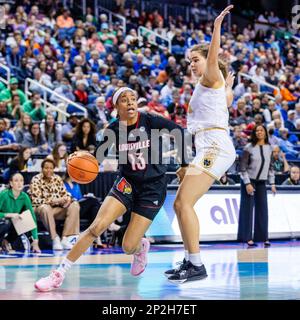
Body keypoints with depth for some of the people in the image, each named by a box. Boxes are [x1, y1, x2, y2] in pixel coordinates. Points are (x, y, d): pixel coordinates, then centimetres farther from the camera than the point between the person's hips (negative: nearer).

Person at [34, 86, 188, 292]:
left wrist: (184, 164, 1)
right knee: (96, 227, -17)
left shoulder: (151, 121, -13)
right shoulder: (114, 130, -5)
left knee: (128, 247, -7)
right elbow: (99, 156, 4)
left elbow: (179, 132, -2)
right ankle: (59, 274, -8)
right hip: (127, 183, 2)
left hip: (153, 188, -2)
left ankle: (141, 247, 33)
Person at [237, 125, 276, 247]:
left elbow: (270, 167, 11)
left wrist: (272, 183, 6)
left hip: (261, 182, 4)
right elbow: (243, 167, -10)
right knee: (248, 209, -4)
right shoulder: (249, 148, -9)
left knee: (263, 209, 1)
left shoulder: (269, 148, 4)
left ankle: (263, 237, 6)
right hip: (249, 181, -4)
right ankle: (247, 237, 0)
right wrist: (247, 183, -16)